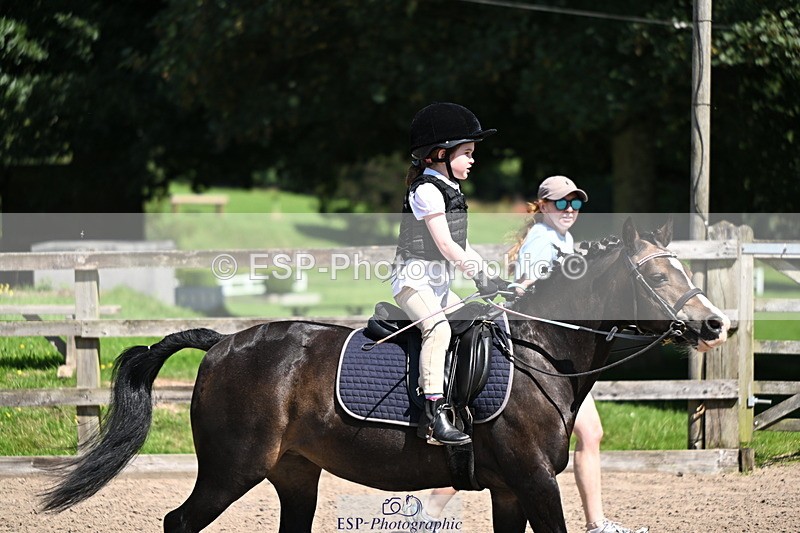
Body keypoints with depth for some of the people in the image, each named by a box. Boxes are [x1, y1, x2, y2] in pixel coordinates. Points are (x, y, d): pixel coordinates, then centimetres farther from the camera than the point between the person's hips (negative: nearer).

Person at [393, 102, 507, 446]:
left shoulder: (449, 191, 18)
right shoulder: (426, 190, -13)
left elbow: (461, 243, 20)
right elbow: (445, 244, -19)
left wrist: (488, 277, 10)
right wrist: (480, 278, -19)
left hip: (439, 285, 10)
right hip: (414, 280, -10)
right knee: (438, 327, -29)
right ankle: (434, 413, -38)